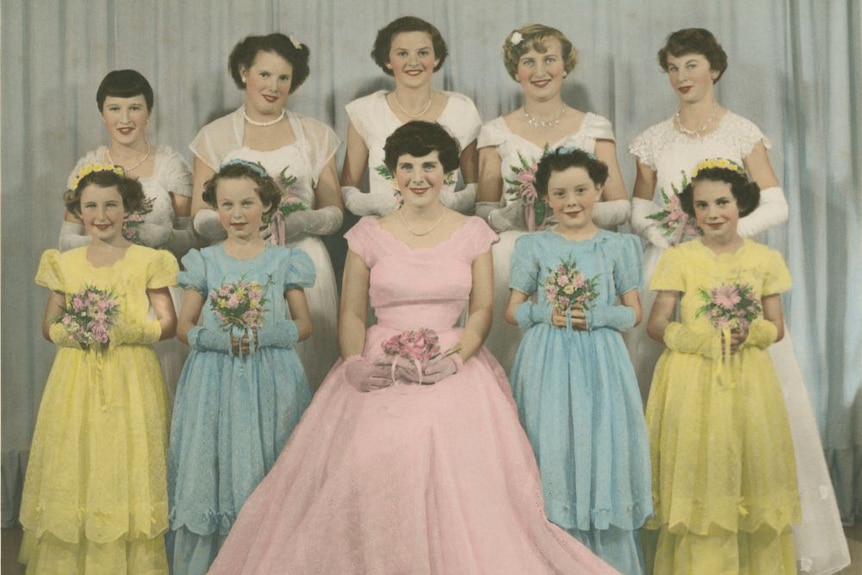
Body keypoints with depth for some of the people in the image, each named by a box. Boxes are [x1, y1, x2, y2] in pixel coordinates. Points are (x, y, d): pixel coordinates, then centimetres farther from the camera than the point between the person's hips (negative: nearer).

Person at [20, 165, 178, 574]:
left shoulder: (147, 261, 0)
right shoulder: (65, 264, 8)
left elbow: (168, 323, -2)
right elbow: (48, 326, 10)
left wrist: (127, 331, -17)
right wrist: (72, 331, -11)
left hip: (131, 382, -2)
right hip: (77, 382, 2)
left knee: (128, 473, -1)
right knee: (75, 471, 3)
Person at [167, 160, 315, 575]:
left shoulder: (284, 260, 5)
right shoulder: (204, 261, 6)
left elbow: (304, 324, 6)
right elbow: (184, 326, 7)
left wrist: (266, 334, -13)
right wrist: (217, 337, -12)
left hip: (270, 381, 0)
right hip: (215, 380, 1)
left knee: (264, 477, 0)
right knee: (211, 468, 0)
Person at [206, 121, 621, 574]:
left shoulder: (472, 233, 7)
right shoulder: (368, 235, 7)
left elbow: (482, 309, 6)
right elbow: (350, 313, 7)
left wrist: (456, 359, -11)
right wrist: (355, 364, -11)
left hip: (454, 371, 0)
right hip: (382, 372, 1)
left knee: (455, 481, -19)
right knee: (366, 476, -18)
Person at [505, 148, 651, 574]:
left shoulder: (618, 246, 6)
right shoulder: (533, 246, 6)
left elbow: (634, 312, 7)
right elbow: (513, 311, 8)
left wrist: (595, 317, -10)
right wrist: (544, 312, -11)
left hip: (600, 362, 0)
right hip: (547, 363, 0)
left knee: (601, 450, 0)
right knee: (551, 453, -1)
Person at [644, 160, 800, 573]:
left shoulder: (764, 259, 8)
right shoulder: (679, 259, 1)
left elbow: (777, 327, 10)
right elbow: (657, 325, -2)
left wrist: (753, 333, -12)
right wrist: (700, 340, -16)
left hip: (749, 382, 2)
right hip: (694, 382, -2)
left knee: (753, 472, 3)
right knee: (701, 480, -3)